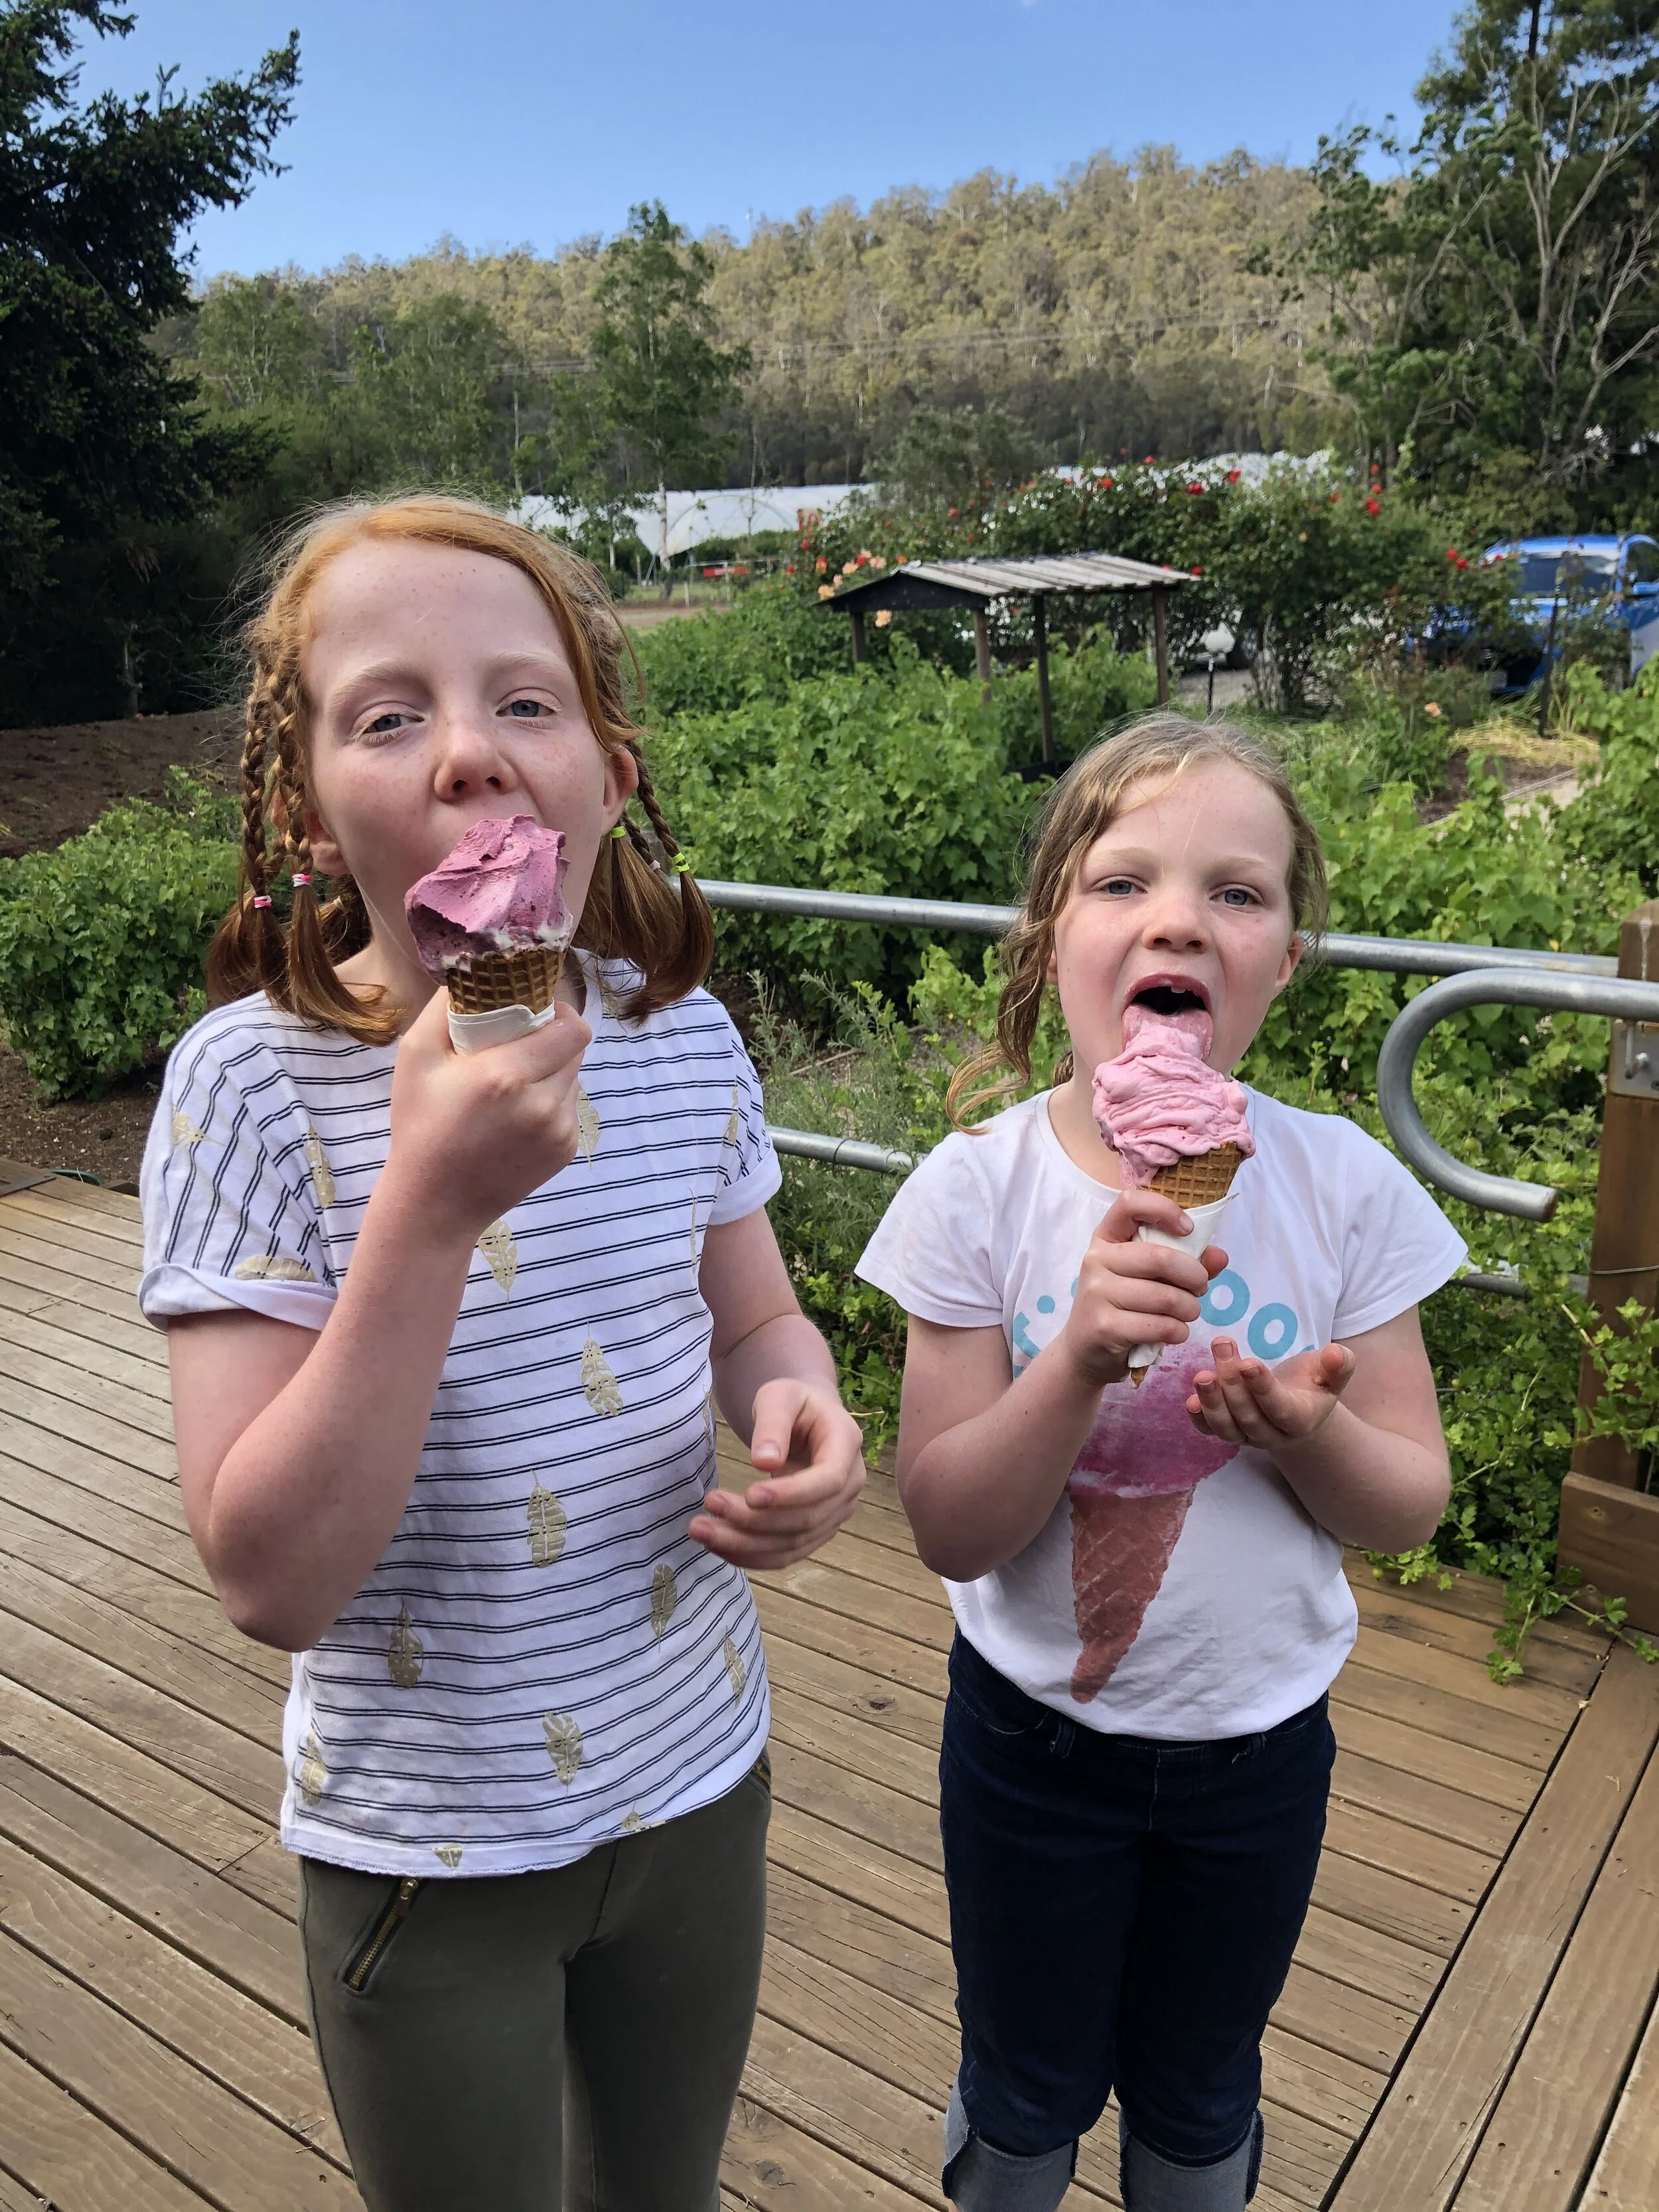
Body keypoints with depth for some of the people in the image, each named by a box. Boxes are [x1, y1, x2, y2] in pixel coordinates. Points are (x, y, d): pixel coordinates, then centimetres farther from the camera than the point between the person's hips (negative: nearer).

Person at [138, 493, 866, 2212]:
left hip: (695, 1780, 4)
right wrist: (431, 1203, -36)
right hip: (428, 1852, -3)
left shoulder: (683, 1037, -10)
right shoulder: (255, 1081, -21)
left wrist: (801, 1418, -18)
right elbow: (271, 1582, -24)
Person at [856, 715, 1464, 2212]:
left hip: (1260, 1740, 1)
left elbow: (1408, 1506, -7)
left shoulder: (1343, 1186, -15)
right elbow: (950, 1529, -17)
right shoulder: (982, 1188, -19)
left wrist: (1307, 1430, -28)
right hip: (1035, 1733, -1)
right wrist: (1081, 1359, -34)